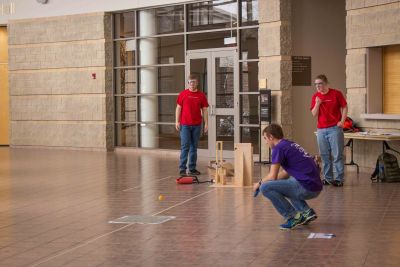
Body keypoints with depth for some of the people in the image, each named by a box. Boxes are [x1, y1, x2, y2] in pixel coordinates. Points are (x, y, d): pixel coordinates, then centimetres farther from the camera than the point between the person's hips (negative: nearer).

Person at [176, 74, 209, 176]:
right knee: (185, 147, -4)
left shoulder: (201, 95, 5)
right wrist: (177, 121, -5)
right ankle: (182, 169, -1)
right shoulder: (183, 94, 1)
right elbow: (178, 108, 2)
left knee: (194, 147, 9)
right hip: (185, 125, -2)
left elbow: (204, 110, 6)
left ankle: (192, 168, 15)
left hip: (197, 125, 2)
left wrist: (206, 123, -1)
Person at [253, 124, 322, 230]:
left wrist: (259, 183, 11)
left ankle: (292, 217, -4)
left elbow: (273, 176, -8)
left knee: (265, 188, -10)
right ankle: (306, 211, 17)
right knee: (285, 183, 35)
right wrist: (265, 181, 28)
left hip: (306, 188, -9)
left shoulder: (278, 148, -7)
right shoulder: (291, 145, 20)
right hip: (316, 187, 9)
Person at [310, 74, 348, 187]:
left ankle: (339, 179, 1)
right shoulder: (315, 96, 7)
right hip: (321, 130, 4)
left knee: (337, 155, -4)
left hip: (335, 128, -4)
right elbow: (314, 114, 5)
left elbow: (344, 107, 2)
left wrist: (342, 121, -9)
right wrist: (317, 104, -12)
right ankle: (328, 178, 15)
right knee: (324, 155, 7)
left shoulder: (336, 93, -2)